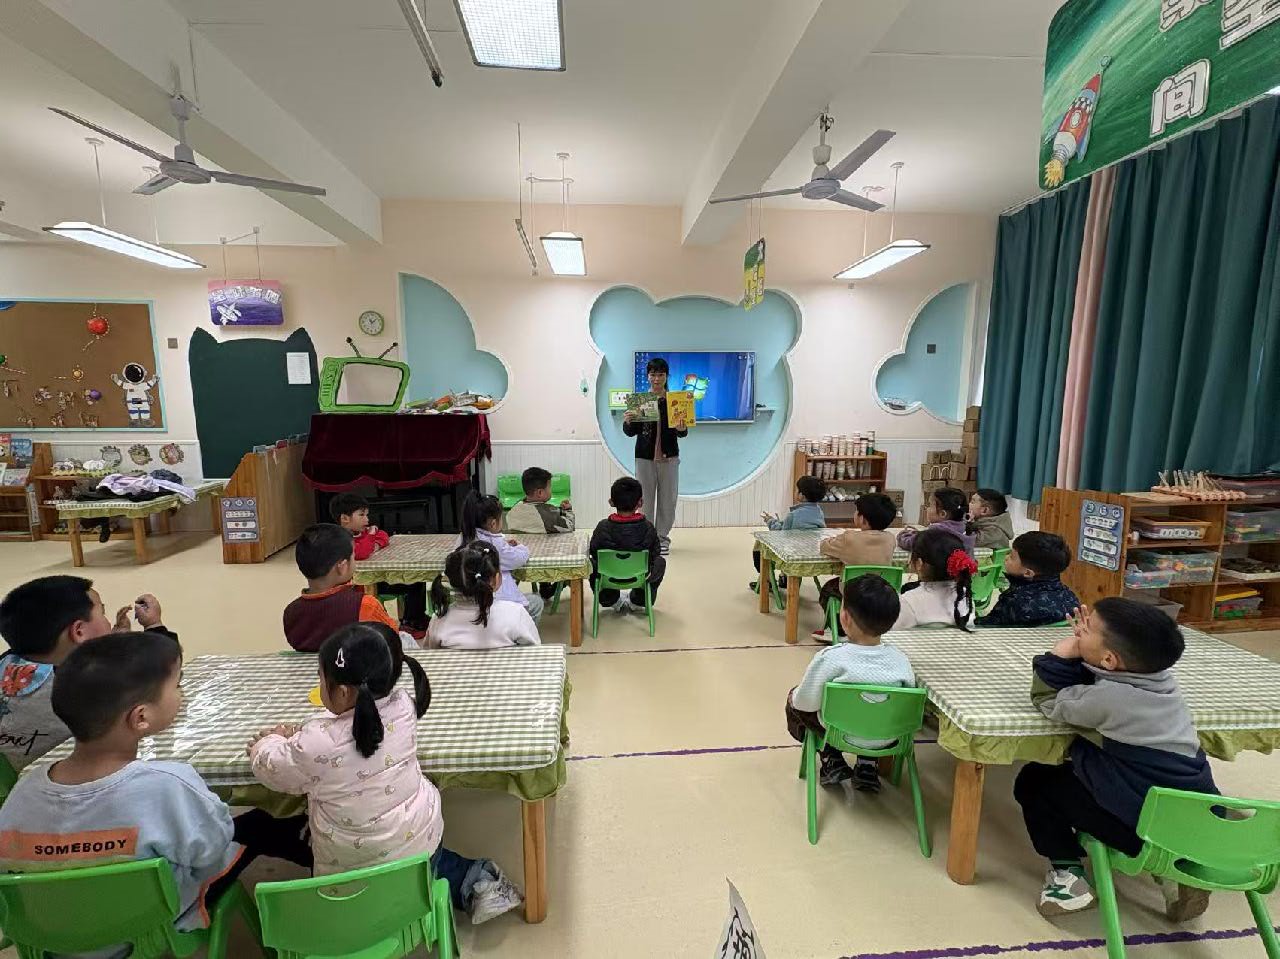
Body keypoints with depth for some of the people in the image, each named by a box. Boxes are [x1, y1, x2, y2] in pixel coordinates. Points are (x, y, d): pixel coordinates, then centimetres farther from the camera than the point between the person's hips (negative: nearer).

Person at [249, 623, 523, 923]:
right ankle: (473, 877, 14)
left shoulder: (316, 744, -27)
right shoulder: (402, 707, -13)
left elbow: (270, 769, -4)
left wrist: (268, 742, 17)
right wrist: (298, 734, 13)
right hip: (421, 835, 5)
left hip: (357, 867, -5)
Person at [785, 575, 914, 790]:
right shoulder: (900, 659, -16)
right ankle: (867, 765, 22)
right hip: (886, 739, 4)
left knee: (793, 701, 18)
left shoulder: (831, 658, -27)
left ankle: (831, 760, 12)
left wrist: (795, 697, 6)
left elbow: (806, 702, -17)